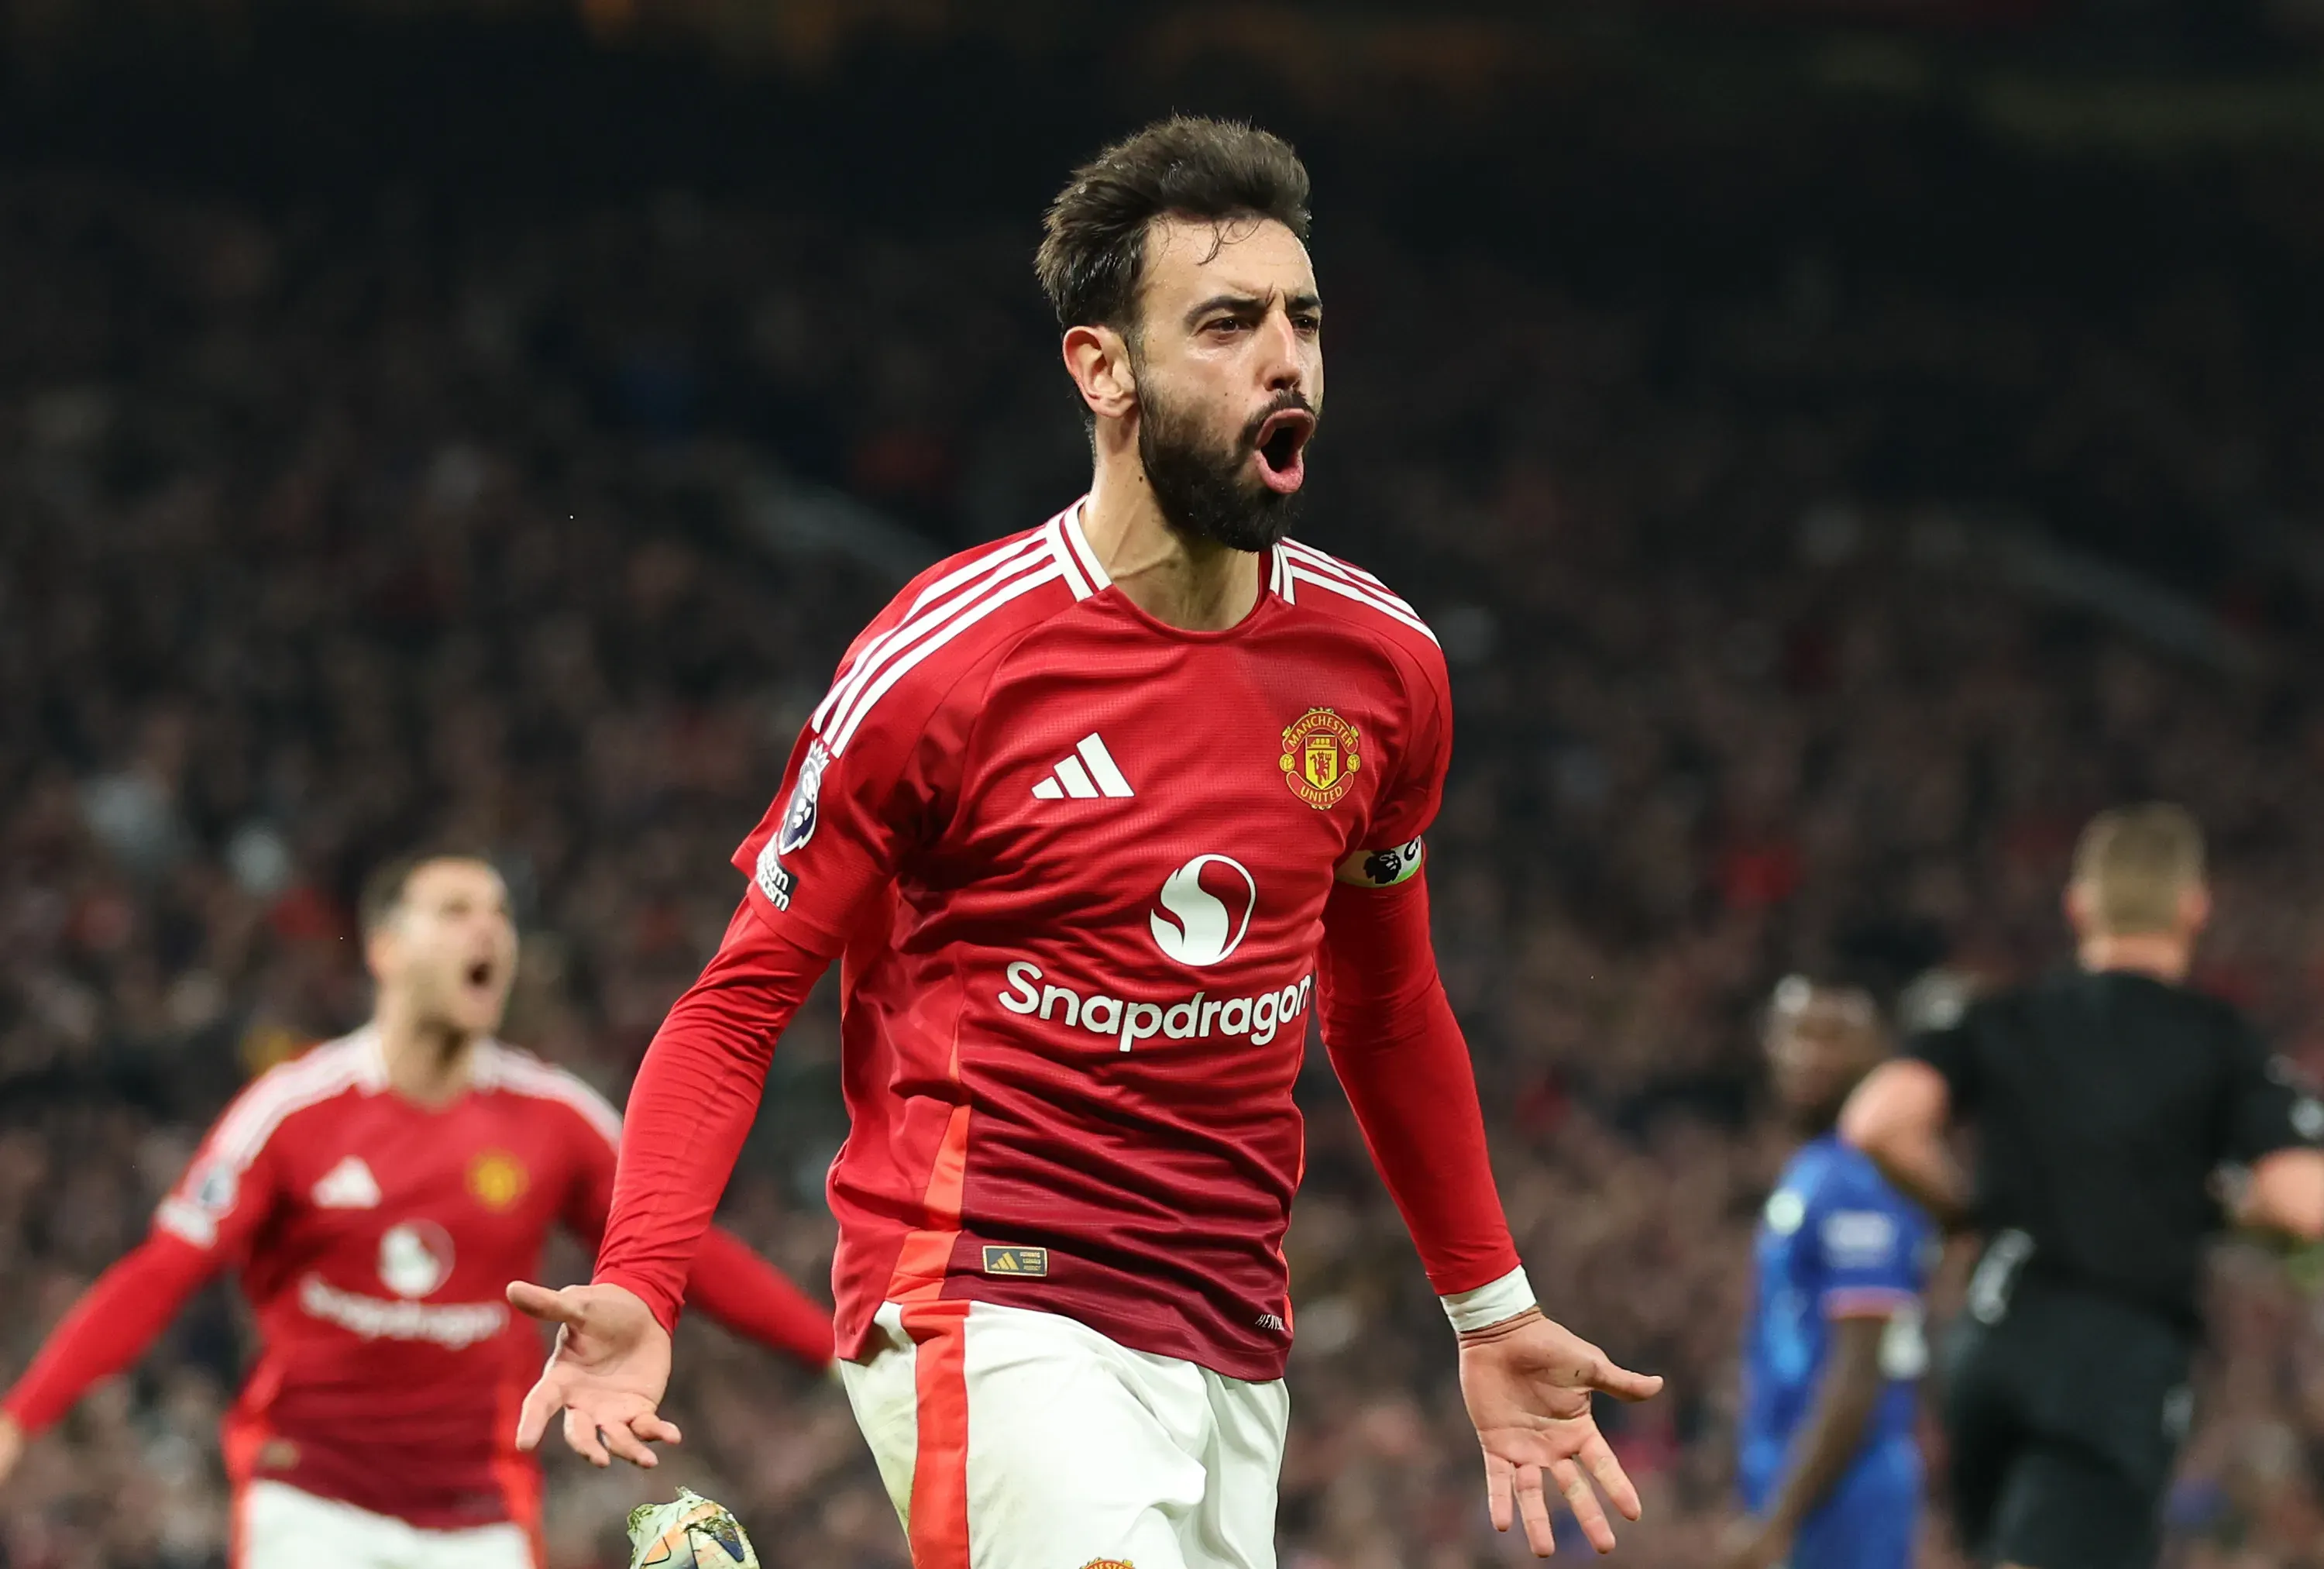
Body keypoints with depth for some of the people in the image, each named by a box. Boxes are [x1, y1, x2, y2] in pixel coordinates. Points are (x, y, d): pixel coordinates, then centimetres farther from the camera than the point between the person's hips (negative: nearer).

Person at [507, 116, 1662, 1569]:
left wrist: (1493, 1312, 22)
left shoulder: (1385, 663, 6)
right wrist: (637, 1289, -18)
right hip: (993, 1313, -6)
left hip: (1235, 1341, 6)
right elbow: (741, 1001, -4)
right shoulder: (942, 660, -9)